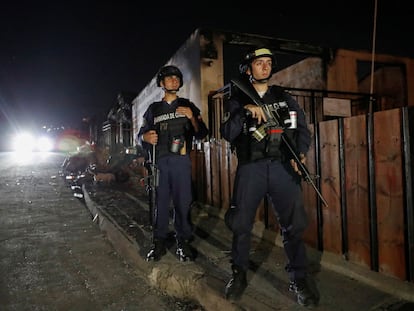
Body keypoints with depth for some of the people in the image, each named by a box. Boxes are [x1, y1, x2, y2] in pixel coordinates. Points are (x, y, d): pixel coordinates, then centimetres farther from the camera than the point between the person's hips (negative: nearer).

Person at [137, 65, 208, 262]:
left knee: (183, 201, -4)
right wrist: (145, 137, -8)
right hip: (159, 161, 1)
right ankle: (159, 243, 10)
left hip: (181, 160, -1)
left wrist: (192, 117, -10)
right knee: (160, 202, 1)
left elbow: (201, 134, 8)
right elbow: (140, 136, 15)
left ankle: (183, 242, 6)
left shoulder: (188, 106, 14)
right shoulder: (153, 109, 18)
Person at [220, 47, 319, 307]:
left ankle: (299, 279, 14)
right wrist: (245, 111, -15)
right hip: (250, 168, -1)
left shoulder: (284, 97, 16)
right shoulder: (237, 100, 10)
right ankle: (239, 274, 21)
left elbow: (303, 128, 11)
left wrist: (300, 153, -6)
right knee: (241, 223, 2)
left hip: (283, 166, 2)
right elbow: (227, 134, -3)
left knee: (293, 223, -2)